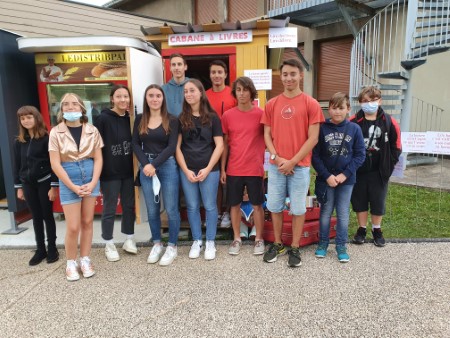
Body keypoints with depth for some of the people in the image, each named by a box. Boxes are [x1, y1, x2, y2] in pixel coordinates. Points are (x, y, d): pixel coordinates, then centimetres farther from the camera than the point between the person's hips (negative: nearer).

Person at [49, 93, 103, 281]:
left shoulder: (92, 130, 2)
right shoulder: (56, 132, -3)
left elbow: (98, 158, 3)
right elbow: (55, 164, -6)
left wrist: (93, 183, -9)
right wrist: (73, 187, -13)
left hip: (90, 176, 2)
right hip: (68, 179, -2)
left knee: (87, 222, 9)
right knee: (73, 227, -1)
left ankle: (85, 260, 24)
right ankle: (71, 263, 20)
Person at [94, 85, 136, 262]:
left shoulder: (130, 118, 5)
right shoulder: (103, 119, -10)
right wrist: (98, 170, -13)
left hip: (128, 171, 5)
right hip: (109, 172, -5)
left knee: (129, 206, 14)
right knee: (109, 209, 7)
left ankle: (129, 240, 30)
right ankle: (109, 245, 22)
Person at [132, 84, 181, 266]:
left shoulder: (171, 120, -1)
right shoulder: (140, 120, 8)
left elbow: (171, 146, -9)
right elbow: (136, 144, 4)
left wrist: (154, 164, -16)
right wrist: (145, 164, -11)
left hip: (167, 166, -3)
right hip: (146, 167, 3)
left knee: (171, 209, 1)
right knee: (152, 209, 10)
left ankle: (172, 247, 17)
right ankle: (157, 244, 27)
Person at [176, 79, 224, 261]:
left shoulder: (212, 117, 0)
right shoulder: (181, 118, 4)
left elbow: (219, 145, -3)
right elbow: (177, 147, 3)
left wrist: (208, 169, -11)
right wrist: (186, 170, -6)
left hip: (209, 170, -2)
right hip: (187, 170, 2)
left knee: (210, 206, 6)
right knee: (192, 207, 10)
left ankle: (210, 242, 21)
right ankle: (197, 241, 26)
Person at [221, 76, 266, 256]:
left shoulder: (261, 114, -4)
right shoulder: (227, 115, 1)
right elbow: (225, 143, 6)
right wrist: (222, 168, 4)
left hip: (255, 169, -1)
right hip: (234, 169, 2)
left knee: (257, 205, 9)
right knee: (234, 205, 11)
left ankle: (259, 239, 25)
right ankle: (237, 239, 28)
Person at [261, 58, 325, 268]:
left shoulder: (311, 104, -3)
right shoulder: (272, 104, 7)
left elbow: (313, 138, -6)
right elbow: (267, 135, 6)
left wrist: (293, 161, -11)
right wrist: (276, 157, -9)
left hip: (300, 166, -3)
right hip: (276, 165, 3)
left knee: (298, 208, 7)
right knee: (274, 207, 10)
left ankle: (295, 248, 22)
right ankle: (277, 244, 28)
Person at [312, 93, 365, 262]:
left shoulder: (355, 129, -3)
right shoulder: (322, 128, -5)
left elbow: (360, 155, -2)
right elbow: (315, 155, -6)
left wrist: (345, 174, -11)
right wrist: (327, 176, -13)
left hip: (346, 179, 1)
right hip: (325, 178, 0)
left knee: (343, 214, 9)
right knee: (325, 212, 11)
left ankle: (341, 245, 24)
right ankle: (323, 243, 27)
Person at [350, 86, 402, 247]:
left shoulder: (389, 122, -4)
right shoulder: (353, 122, -7)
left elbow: (396, 147, 2)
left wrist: (388, 166, -1)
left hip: (379, 171, 0)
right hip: (358, 171, 0)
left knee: (378, 202, 11)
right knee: (359, 200, 11)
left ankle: (377, 230, 30)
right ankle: (362, 229, 28)